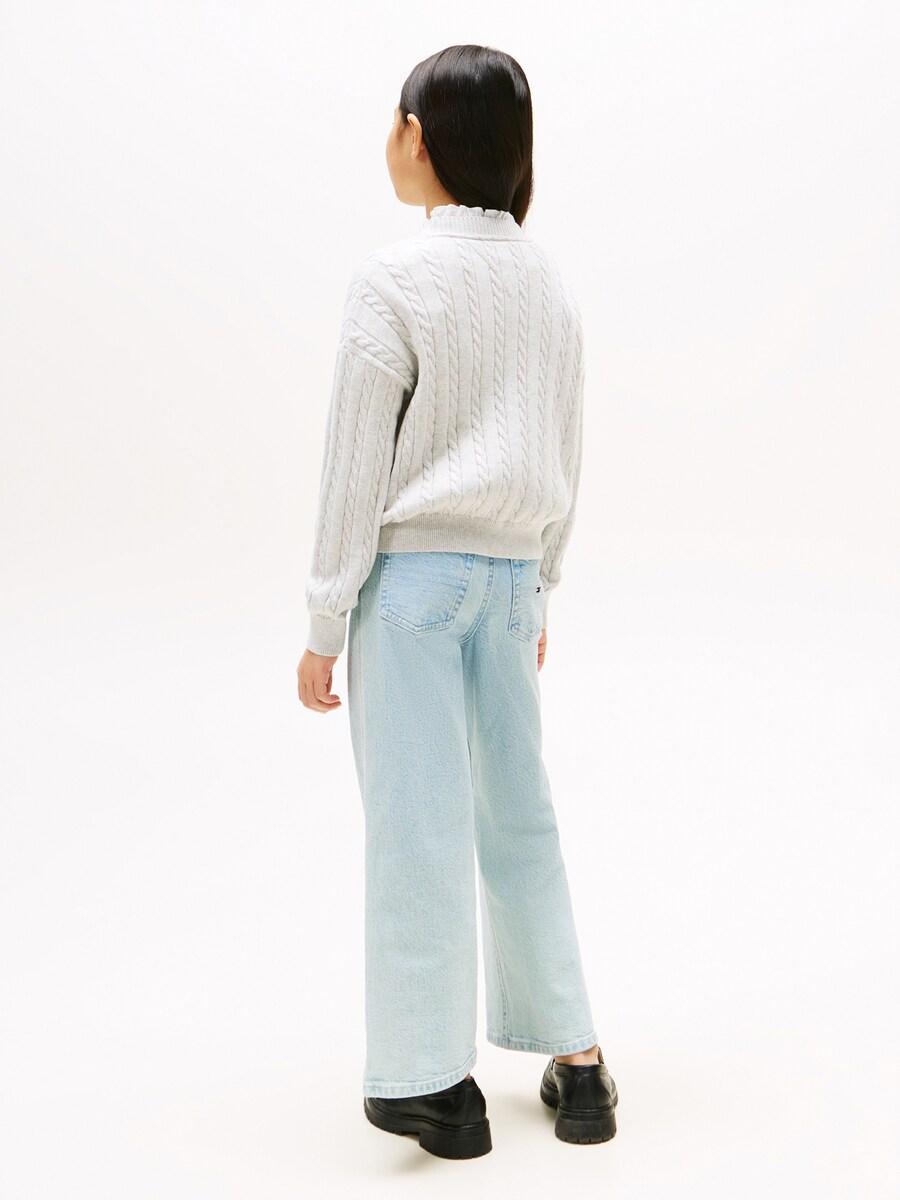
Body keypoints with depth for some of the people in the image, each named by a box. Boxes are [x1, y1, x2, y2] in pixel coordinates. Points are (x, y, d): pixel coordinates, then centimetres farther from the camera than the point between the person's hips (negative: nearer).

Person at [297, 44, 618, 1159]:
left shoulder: (394, 277, -12)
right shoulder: (549, 282, 7)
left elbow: (355, 466, -12)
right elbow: (564, 461, 12)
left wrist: (325, 624, -6)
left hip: (410, 570, -6)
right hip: (507, 570, 6)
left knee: (417, 824, 2)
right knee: (517, 813, 14)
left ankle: (433, 1086, 12)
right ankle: (574, 1061, 21)